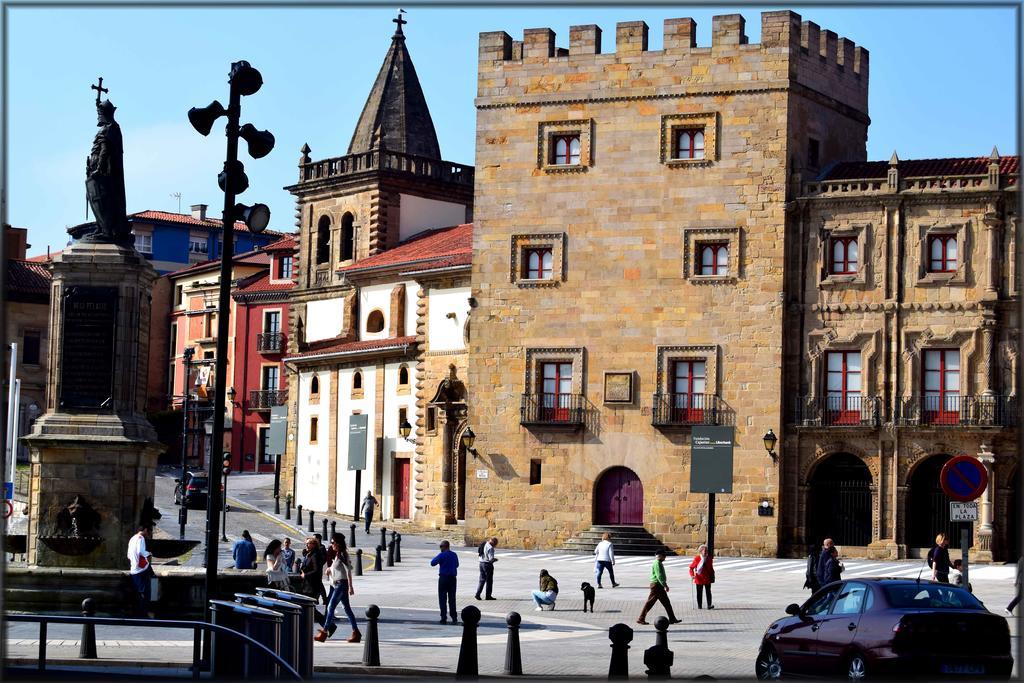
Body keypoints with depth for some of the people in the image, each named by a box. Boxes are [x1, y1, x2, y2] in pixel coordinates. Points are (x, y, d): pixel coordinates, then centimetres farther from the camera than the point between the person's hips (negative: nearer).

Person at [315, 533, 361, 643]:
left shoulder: (342, 555, -14)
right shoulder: (336, 555, 13)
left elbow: (348, 570, -19)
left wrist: (350, 587, -22)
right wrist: (330, 569, 6)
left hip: (341, 584, -10)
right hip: (336, 584, 10)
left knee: (330, 607, -10)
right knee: (347, 608, 10)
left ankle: (324, 633, -8)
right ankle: (356, 632, 12)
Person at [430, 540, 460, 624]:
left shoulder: (442, 555, -12)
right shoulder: (454, 555, 7)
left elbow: (432, 563, -8)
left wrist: (435, 557, 10)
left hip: (443, 578, -5)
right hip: (453, 578, 5)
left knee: (442, 598, 2)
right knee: (452, 598, 11)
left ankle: (444, 618, -2)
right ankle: (454, 618, 10)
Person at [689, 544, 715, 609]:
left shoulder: (709, 558, 4)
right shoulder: (697, 558, -5)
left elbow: (711, 568, 12)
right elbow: (691, 567, -2)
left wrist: (712, 577, 10)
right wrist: (692, 575, -15)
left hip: (707, 579, 2)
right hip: (699, 578, -2)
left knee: (708, 592, -4)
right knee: (699, 593, 6)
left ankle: (709, 605, -7)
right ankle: (699, 606, 13)